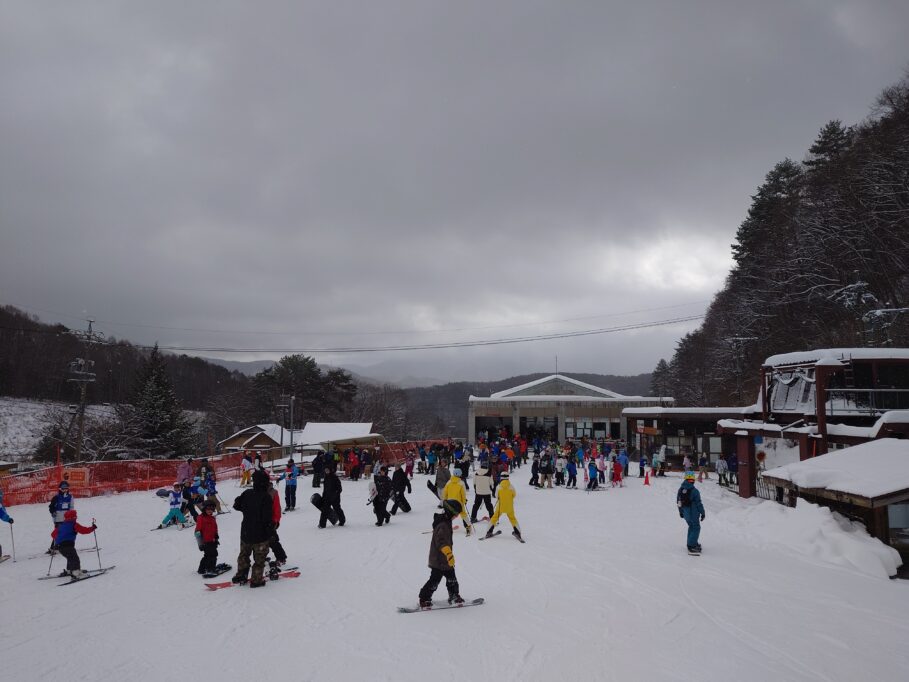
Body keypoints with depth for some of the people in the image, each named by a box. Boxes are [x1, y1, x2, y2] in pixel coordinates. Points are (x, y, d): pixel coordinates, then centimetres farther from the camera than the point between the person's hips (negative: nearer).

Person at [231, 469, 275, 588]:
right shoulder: (266, 497, -20)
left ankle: (240, 576, 31)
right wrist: (271, 528, -7)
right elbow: (267, 517, -22)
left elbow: (236, 505, 8)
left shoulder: (247, 493, -3)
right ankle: (256, 580, 10)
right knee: (259, 558, 7)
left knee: (244, 554, 23)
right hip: (261, 534, -5)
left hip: (246, 532, 5)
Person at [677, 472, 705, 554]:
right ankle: (692, 546, -4)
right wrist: (702, 513, -4)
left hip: (685, 513, 6)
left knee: (691, 527, 24)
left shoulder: (680, 489, 1)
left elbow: (678, 501, 10)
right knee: (696, 528, 4)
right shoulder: (694, 491, -20)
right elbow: (698, 503, -16)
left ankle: (692, 543, 34)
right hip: (693, 513, -6)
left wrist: (681, 512, 22)